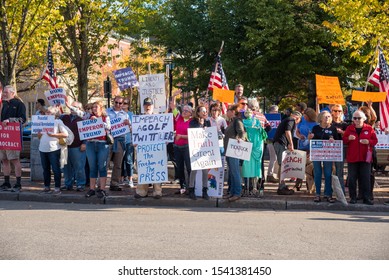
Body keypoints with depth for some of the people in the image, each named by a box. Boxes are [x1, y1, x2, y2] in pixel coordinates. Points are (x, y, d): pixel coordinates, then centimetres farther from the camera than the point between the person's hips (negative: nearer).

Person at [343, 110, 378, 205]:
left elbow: (375, 140, 4)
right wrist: (348, 138, -15)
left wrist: (368, 142, -15)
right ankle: (353, 197, 11)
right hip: (352, 158, 1)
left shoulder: (369, 129, 3)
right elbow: (343, 140, 6)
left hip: (365, 158, -1)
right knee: (352, 179, 2)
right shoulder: (349, 128, 5)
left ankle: (367, 198, 6)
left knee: (365, 178, 1)